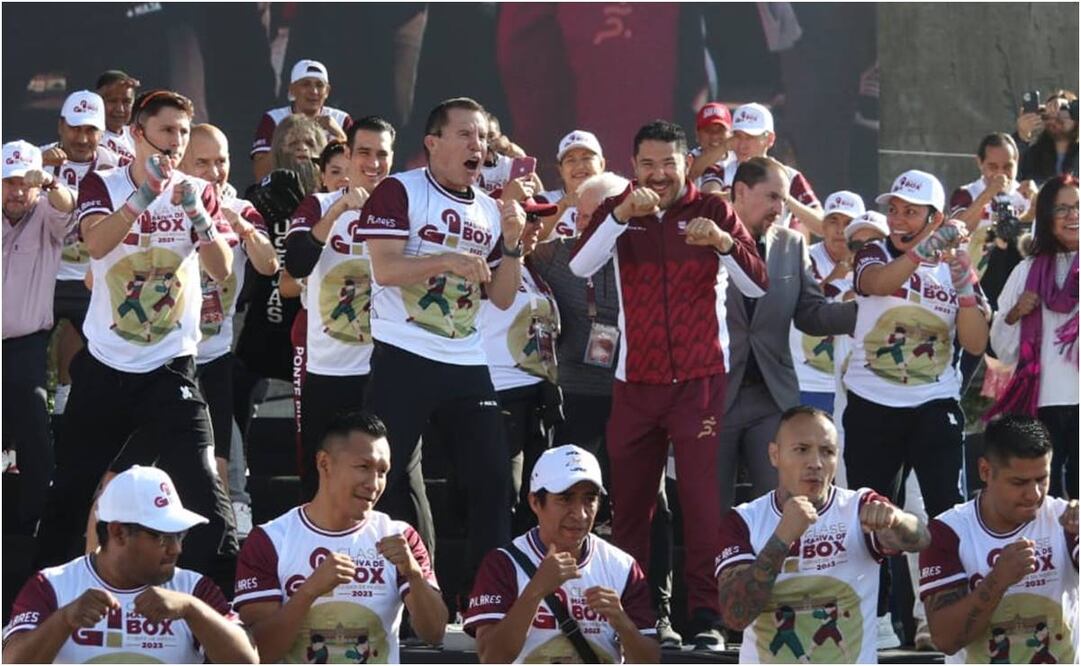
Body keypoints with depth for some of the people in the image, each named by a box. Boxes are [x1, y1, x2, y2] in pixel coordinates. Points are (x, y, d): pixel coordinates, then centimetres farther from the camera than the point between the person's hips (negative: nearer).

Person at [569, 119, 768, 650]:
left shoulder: (711, 211, 0)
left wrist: (723, 243, -26)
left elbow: (757, 286, -7)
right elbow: (580, 266, -13)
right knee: (629, 500, 5)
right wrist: (622, 215, -27)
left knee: (701, 497, -10)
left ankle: (706, 614, -11)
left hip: (700, 378, -2)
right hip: (636, 381, 2)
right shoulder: (618, 212, 4)